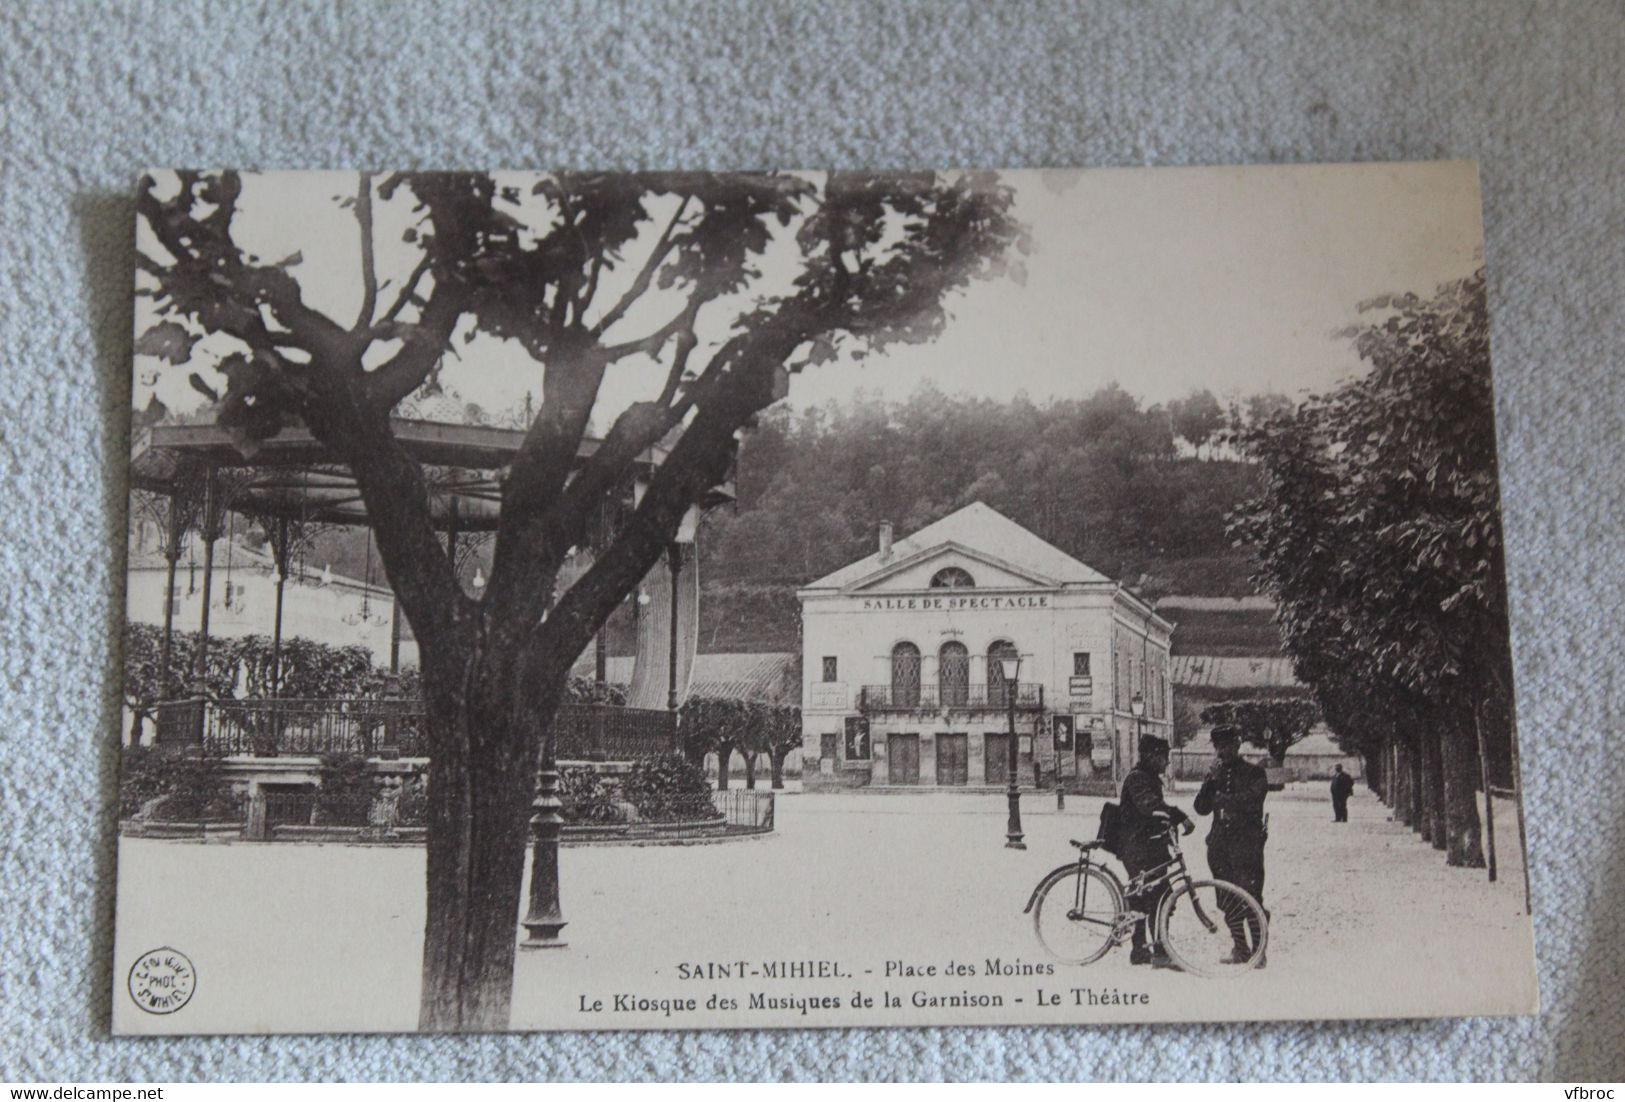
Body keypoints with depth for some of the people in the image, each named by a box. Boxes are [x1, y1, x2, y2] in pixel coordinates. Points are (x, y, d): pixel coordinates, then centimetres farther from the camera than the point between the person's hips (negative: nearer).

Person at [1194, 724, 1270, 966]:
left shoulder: (1254, 772, 1)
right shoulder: (1216, 773, 15)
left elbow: (1249, 801, -15)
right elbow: (1201, 808, 6)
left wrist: (1221, 798, -8)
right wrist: (1212, 779, -5)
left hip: (1246, 844, -5)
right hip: (1220, 844, 5)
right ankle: (1240, 949, 18)